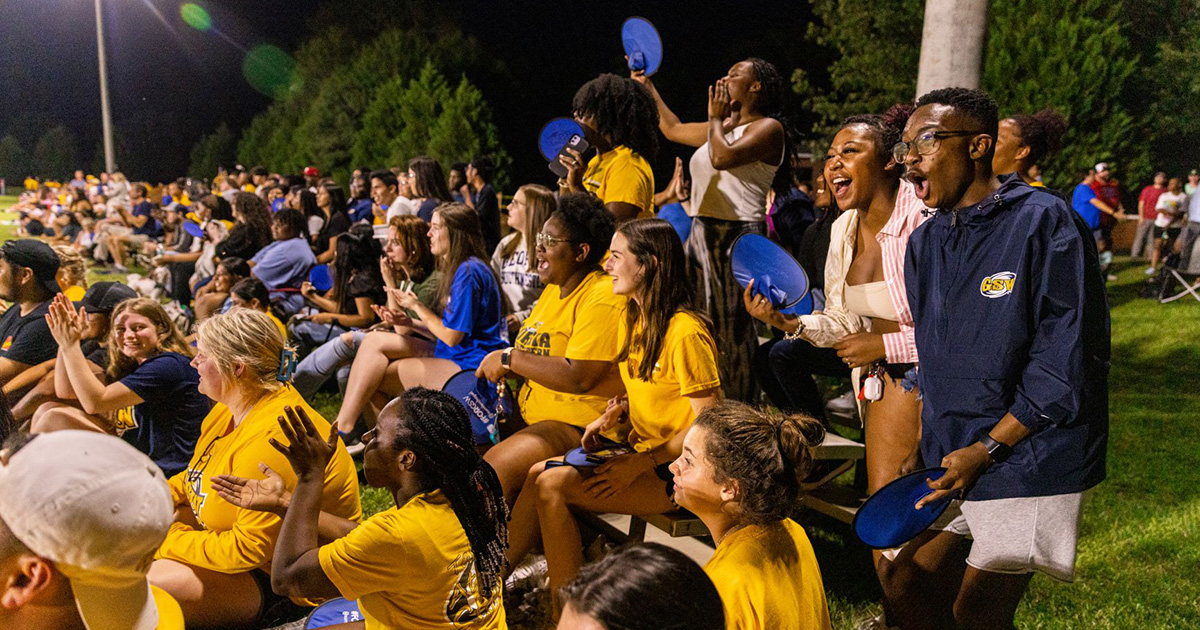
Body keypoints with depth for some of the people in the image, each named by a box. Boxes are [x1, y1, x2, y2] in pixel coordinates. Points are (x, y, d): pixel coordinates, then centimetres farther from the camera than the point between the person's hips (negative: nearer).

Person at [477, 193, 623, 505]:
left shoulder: (603, 298, -18)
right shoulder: (554, 289, 14)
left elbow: (579, 378, -26)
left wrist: (510, 359, -17)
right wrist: (504, 370, 0)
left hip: (579, 427, -10)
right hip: (530, 415, 10)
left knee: (492, 470, -25)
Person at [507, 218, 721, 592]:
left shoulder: (685, 332, -19)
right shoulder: (631, 320, 9)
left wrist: (640, 463, -20)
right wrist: (613, 416, 0)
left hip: (675, 469, -8)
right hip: (642, 452, 9)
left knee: (553, 486, -19)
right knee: (538, 473, -7)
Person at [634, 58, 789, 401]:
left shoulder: (768, 128, -2)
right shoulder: (722, 128, 23)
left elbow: (723, 157, -19)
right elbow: (673, 128, 36)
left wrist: (716, 120, -1)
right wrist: (647, 86, 39)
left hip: (738, 237, -8)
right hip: (701, 234, 8)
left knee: (735, 330, -8)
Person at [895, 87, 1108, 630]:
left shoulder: (1041, 221, -15)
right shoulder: (925, 242, 8)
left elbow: (1066, 359, -18)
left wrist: (986, 449, -16)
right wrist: (925, 445, 10)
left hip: (1025, 457, -7)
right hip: (949, 456, 7)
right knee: (906, 585, 11)